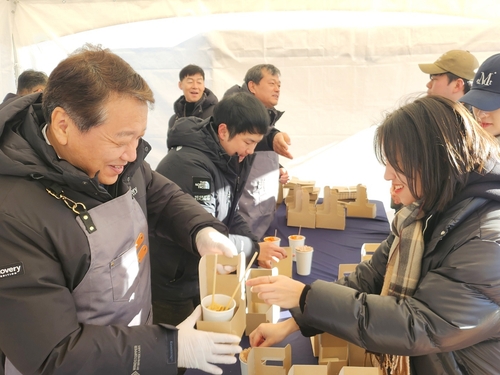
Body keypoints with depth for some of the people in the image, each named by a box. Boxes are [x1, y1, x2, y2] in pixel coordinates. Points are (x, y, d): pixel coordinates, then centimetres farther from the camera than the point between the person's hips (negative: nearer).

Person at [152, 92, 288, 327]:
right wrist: (254, 249, -21)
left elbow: (228, 215, 7)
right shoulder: (189, 164, -28)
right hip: (170, 287, -8)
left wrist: (256, 247, -7)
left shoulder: (226, 158, 0)